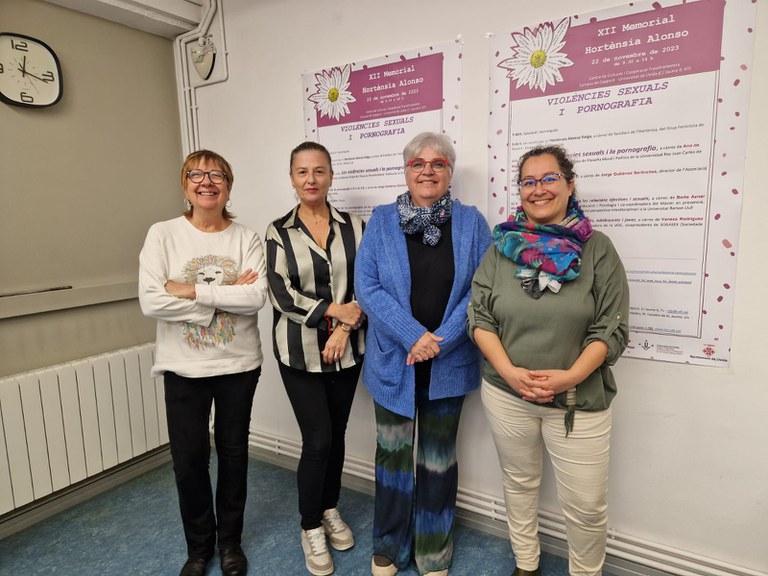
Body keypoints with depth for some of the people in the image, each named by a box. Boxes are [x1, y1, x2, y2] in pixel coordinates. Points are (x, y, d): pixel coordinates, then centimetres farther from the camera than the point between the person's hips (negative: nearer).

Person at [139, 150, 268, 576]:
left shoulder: (246, 238, -2)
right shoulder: (162, 234, -4)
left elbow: (257, 296, -17)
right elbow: (150, 302, -15)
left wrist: (192, 291, -19)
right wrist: (226, 296, -17)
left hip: (238, 363, 1)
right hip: (183, 366, 0)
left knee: (233, 452, 14)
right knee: (188, 458, 9)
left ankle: (230, 540, 37)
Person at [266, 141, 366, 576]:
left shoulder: (354, 227, 2)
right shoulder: (279, 232, -1)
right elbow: (282, 295, -9)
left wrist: (345, 329, -12)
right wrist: (335, 310, -15)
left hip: (347, 349, 2)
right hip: (300, 352, -2)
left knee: (337, 434, 14)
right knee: (317, 439, 0)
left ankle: (330, 510, 37)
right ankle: (311, 528, 24)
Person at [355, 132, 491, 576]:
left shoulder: (471, 222, 1)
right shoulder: (382, 221, 1)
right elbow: (367, 286, -7)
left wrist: (441, 339, -15)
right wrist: (414, 335, -17)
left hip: (449, 364, 0)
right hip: (393, 361, 0)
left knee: (438, 458, 15)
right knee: (393, 455, 13)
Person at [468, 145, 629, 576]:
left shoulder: (597, 248, -5)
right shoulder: (502, 248, 0)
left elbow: (611, 329, -7)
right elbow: (479, 318, -2)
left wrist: (569, 377, -19)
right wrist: (510, 372, -14)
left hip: (579, 398, -2)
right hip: (506, 393, 2)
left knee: (586, 504, 7)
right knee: (519, 484, 19)